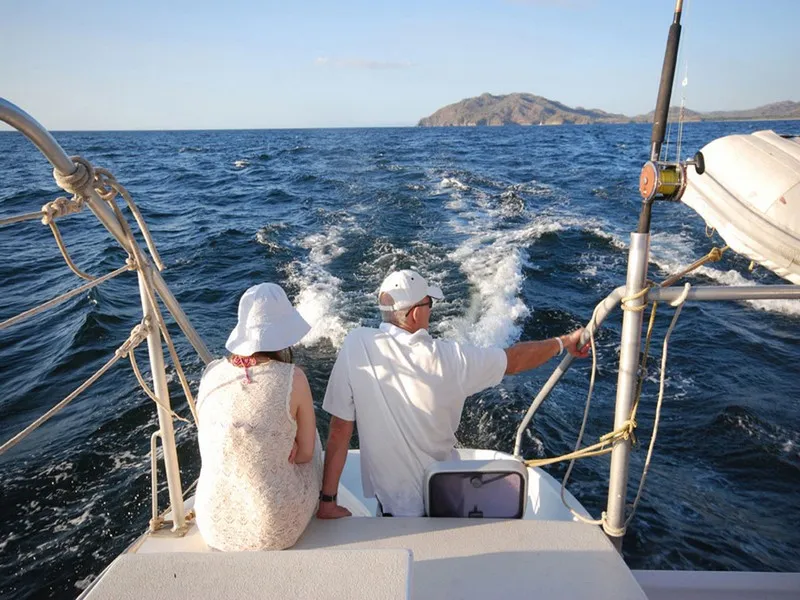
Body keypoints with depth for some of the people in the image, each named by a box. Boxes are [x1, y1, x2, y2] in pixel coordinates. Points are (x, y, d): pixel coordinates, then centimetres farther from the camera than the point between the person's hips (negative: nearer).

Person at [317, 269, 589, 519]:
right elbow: (514, 360, -3)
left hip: (390, 501, 1)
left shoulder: (355, 346, -18)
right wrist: (564, 342, 14)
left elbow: (339, 430, -15)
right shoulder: (450, 358, -18)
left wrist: (327, 500, -6)